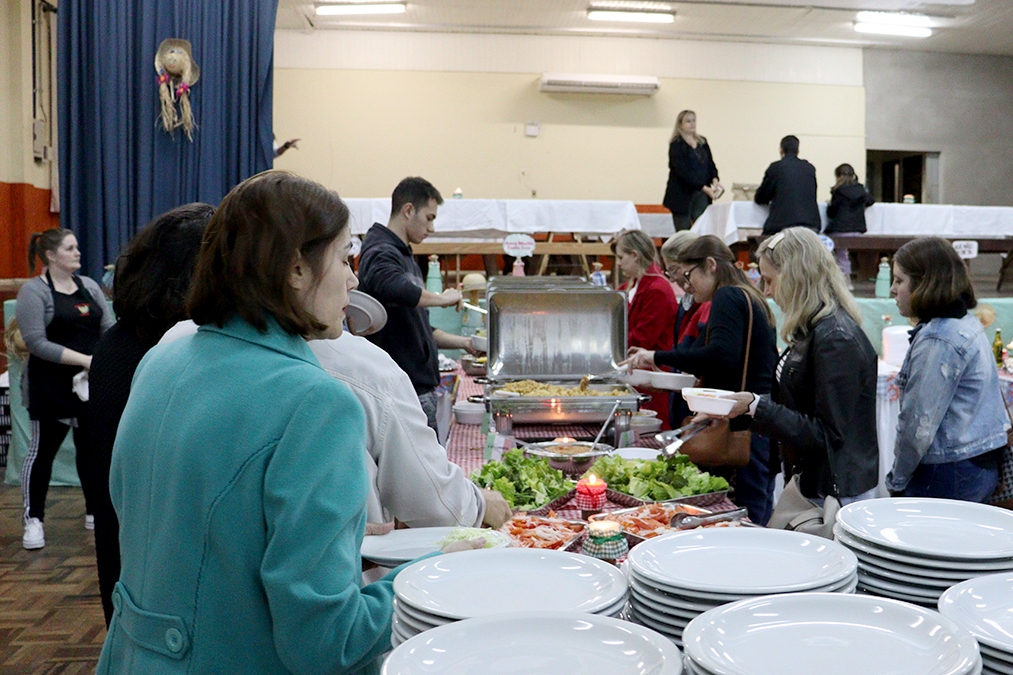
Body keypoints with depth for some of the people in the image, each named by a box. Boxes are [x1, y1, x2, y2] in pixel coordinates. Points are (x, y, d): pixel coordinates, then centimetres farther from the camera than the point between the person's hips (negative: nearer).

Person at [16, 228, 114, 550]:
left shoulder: (89, 286, 9)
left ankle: (94, 511, 24)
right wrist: (84, 360, -22)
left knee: (91, 447, 12)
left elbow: (108, 329, 5)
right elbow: (36, 343, -16)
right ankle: (34, 519, 12)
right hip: (50, 387, -5)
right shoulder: (33, 291, -8)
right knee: (42, 450, 3)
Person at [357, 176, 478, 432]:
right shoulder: (381, 253, -12)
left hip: (422, 387, 10)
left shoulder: (405, 257, 20)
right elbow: (394, 289, -37)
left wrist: (463, 343, 15)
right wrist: (443, 298, -22)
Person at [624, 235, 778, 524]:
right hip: (763, 424, 10)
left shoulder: (727, 297, -10)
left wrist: (659, 357, -20)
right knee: (759, 522, 13)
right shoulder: (751, 298, 20)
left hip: (743, 428, -10)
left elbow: (722, 355, -26)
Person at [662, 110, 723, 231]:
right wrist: (705, 188, -21)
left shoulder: (702, 142, 13)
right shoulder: (676, 145, -6)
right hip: (682, 194, -5)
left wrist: (714, 180, -10)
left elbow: (711, 164, 12)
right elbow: (683, 172, -14)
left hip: (701, 195, 5)